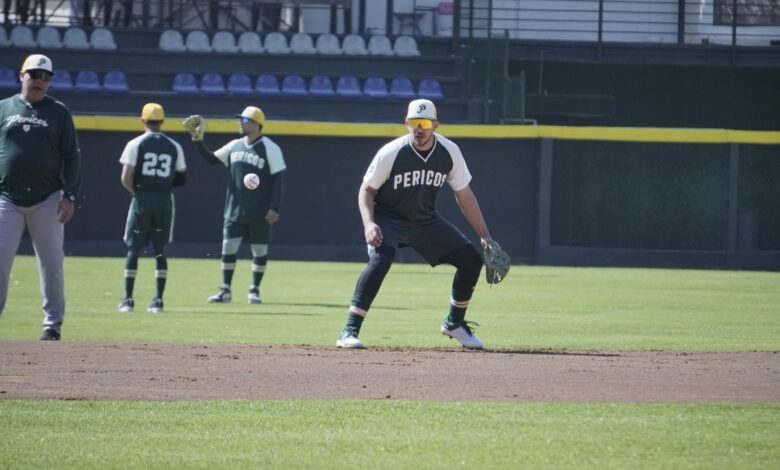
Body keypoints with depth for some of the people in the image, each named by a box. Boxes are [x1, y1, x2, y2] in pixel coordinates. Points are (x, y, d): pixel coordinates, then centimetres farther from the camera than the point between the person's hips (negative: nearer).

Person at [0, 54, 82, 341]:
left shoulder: (59, 113, 6)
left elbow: (72, 158, 5)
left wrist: (69, 197, -6)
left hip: (47, 201, 0)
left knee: (51, 264, 0)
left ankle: (53, 325, 9)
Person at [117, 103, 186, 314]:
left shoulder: (135, 144, -5)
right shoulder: (174, 146, 6)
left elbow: (126, 178, -10)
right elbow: (182, 177, 8)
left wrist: (135, 191, 7)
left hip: (142, 199, -3)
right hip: (165, 200, 3)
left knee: (134, 248, 4)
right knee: (160, 251, 8)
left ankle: (128, 300, 1)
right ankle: (158, 301, 3)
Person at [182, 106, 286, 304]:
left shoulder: (270, 148, -8)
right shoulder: (235, 146, 8)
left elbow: (278, 179, -9)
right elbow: (211, 159, 13)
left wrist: (274, 208, -15)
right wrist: (197, 140, 1)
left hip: (259, 213, -5)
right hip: (234, 210, 5)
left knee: (260, 250, 3)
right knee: (228, 248, 1)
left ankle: (254, 289, 15)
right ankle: (225, 290, 7)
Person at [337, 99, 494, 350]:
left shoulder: (450, 152, -11)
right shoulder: (391, 153, -22)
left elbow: (464, 196, -1)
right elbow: (367, 190, -13)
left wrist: (485, 236, -5)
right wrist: (369, 223, -30)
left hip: (425, 221, 5)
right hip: (388, 218, -5)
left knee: (472, 260, -2)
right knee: (381, 258, -34)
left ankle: (454, 323, 21)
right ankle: (349, 331, -31)